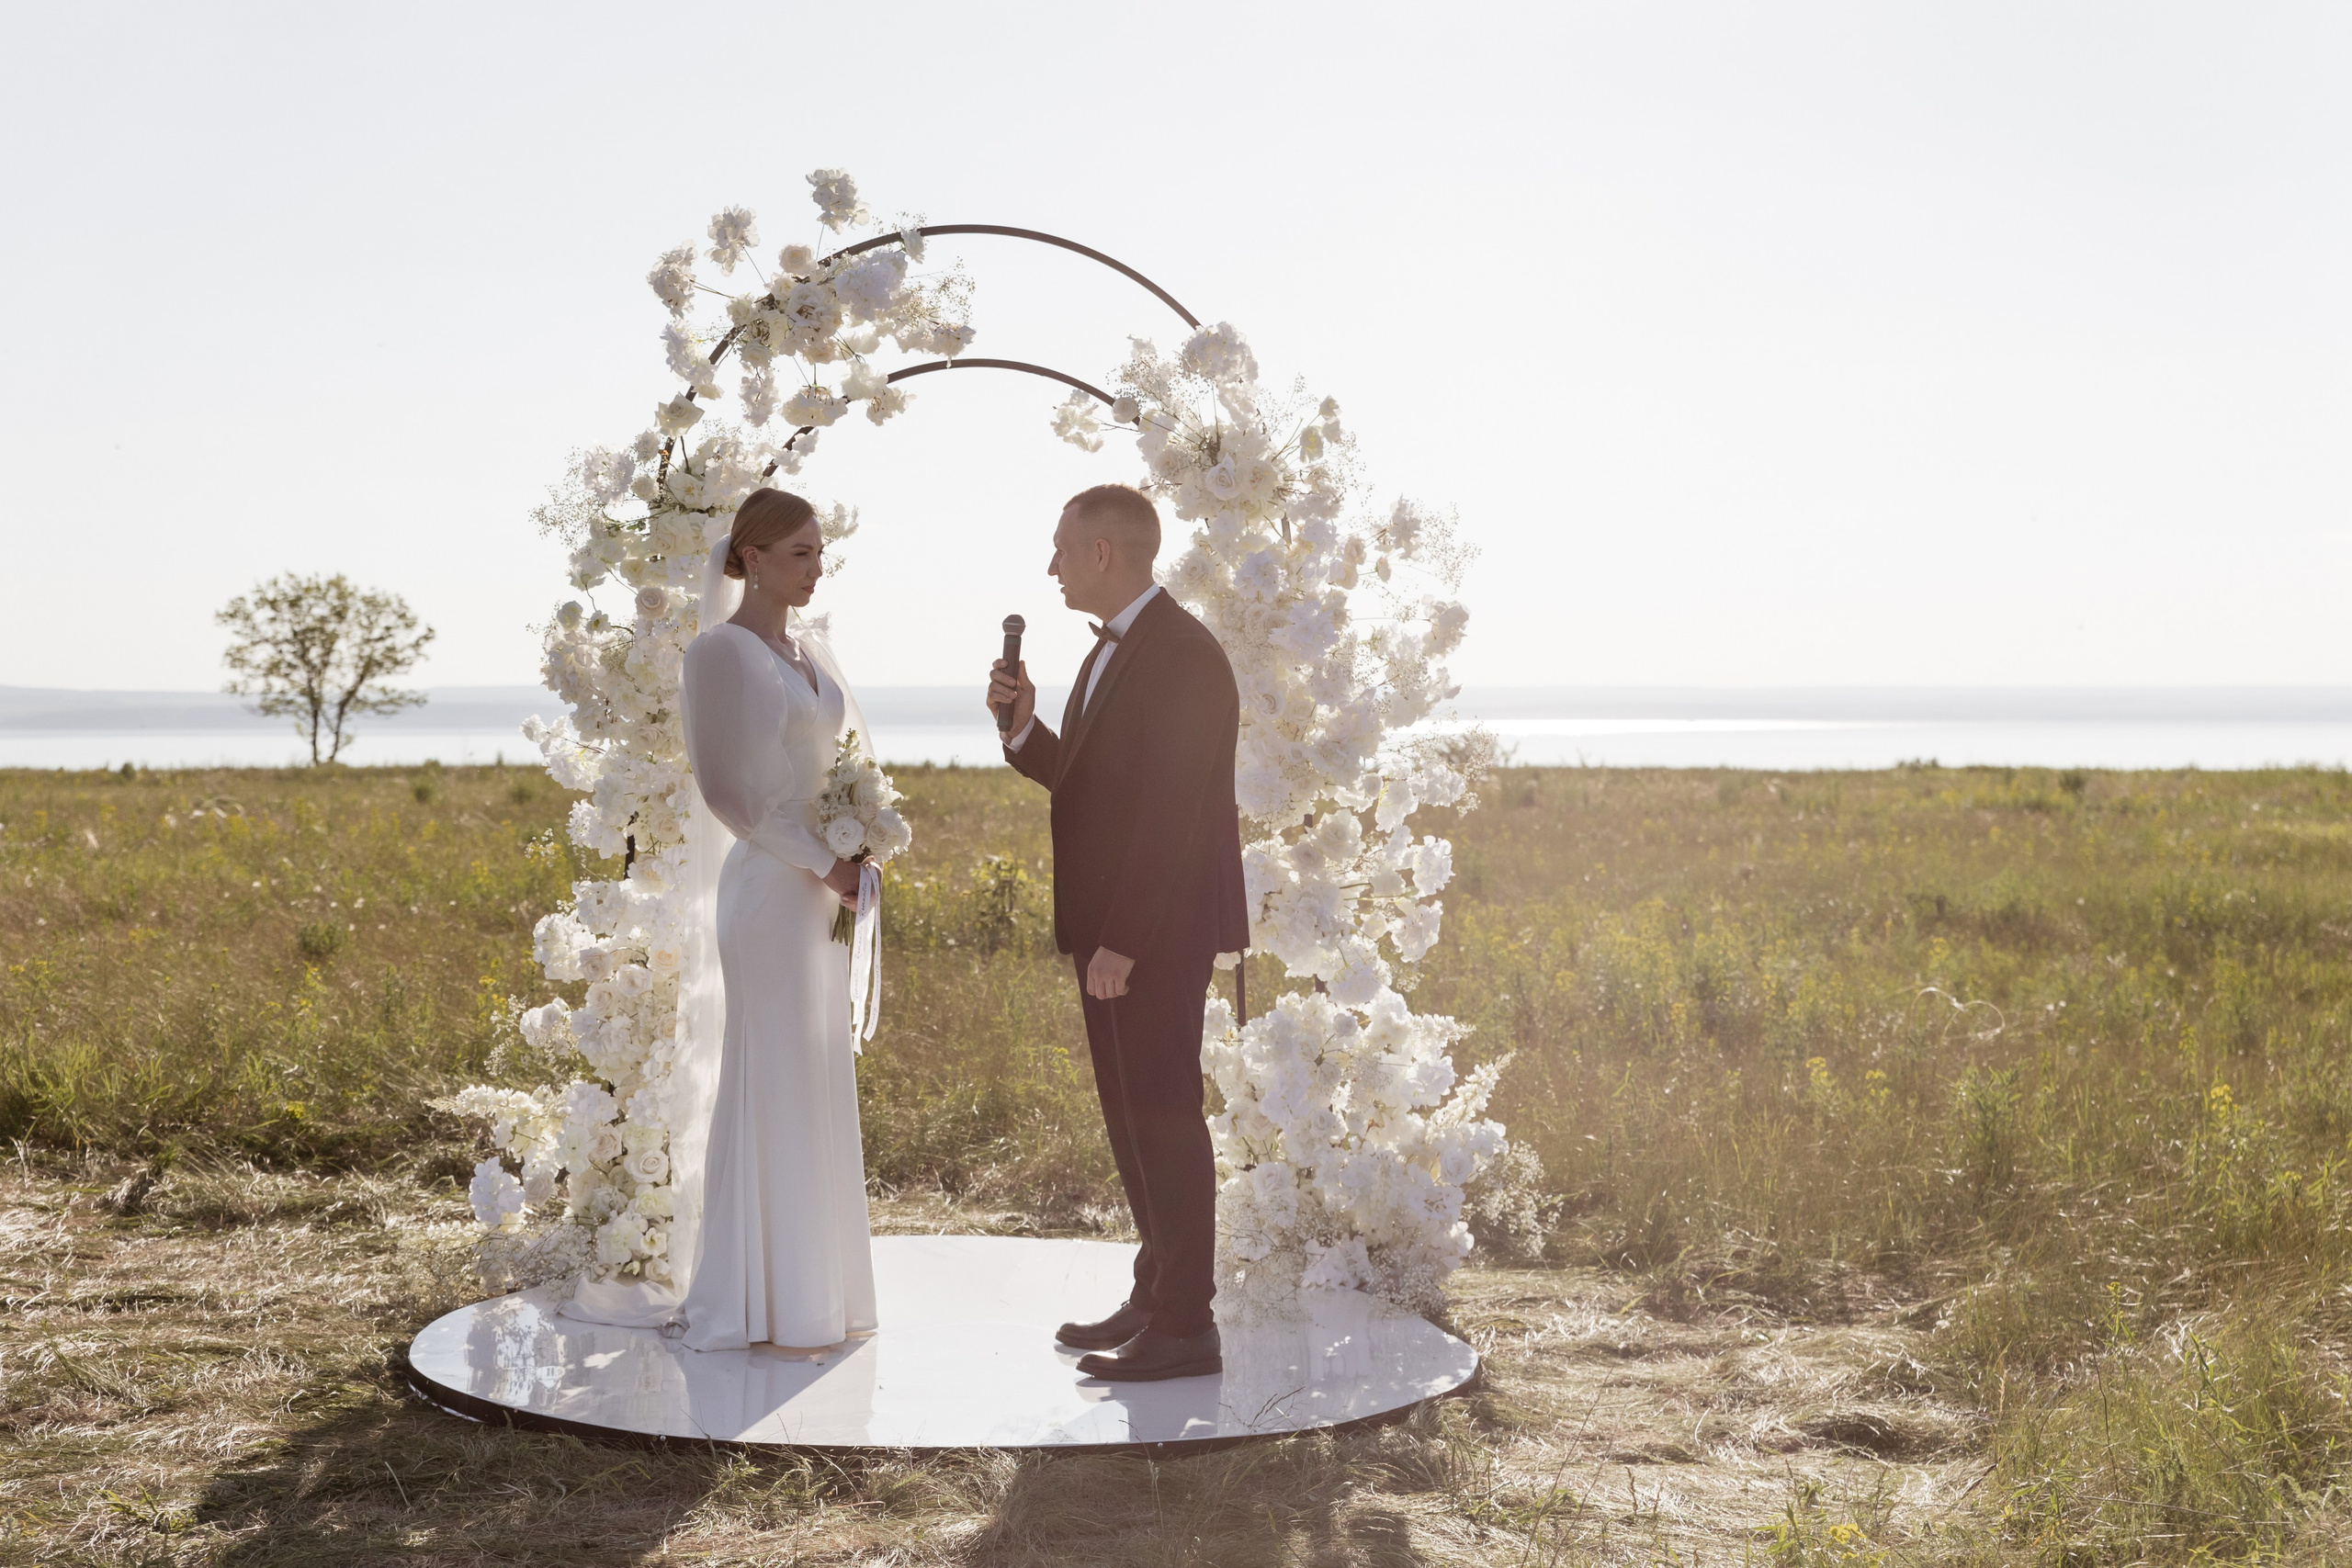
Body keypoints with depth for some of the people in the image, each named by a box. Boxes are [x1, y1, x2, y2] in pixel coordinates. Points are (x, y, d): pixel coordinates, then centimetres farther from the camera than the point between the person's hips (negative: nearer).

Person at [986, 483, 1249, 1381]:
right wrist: (1023, 727, 1)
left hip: (1157, 935, -10)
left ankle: (1185, 1327, 1)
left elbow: (1171, 810, -22)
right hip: (1110, 931, 10)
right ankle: (1157, 1298, 24)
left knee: (1162, 1114, -5)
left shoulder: (1183, 655, -16)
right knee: (1132, 1115, 14)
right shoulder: (1112, 651, 16)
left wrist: (1123, 940, -23)